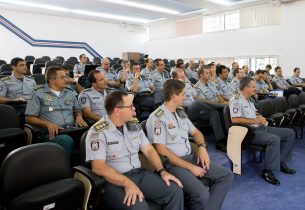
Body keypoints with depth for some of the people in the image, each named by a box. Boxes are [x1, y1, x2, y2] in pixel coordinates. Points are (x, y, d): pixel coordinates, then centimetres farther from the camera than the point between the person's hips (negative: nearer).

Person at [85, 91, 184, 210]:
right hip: (114, 181, -5)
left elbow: (148, 150, 10)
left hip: (139, 174, 6)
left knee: (175, 190, -12)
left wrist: (162, 171, -6)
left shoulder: (134, 126, 10)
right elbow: (98, 166, -19)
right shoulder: (97, 132, -11)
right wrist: (127, 183, -28)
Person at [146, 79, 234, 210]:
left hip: (191, 157, 8)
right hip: (172, 164, -8)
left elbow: (195, 132, 20)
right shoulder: (157, 118, -14)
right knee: (201, 194, -28)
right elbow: (161, 151, -19)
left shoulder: (180, 113, 12)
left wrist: (202, 147, -3)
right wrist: (190, 167, -18)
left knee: (227, 175, 0)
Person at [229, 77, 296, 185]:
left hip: (260, 127, 10)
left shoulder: (249, 99, 18)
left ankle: (280, 162, 13)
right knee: (274, 139, -32)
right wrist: (255, 121, -16)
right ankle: (267, 171, -18)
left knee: (290, 133, 6)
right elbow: (235, 119, -24)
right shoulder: (236, 99, -12)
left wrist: (261, 118, 3)